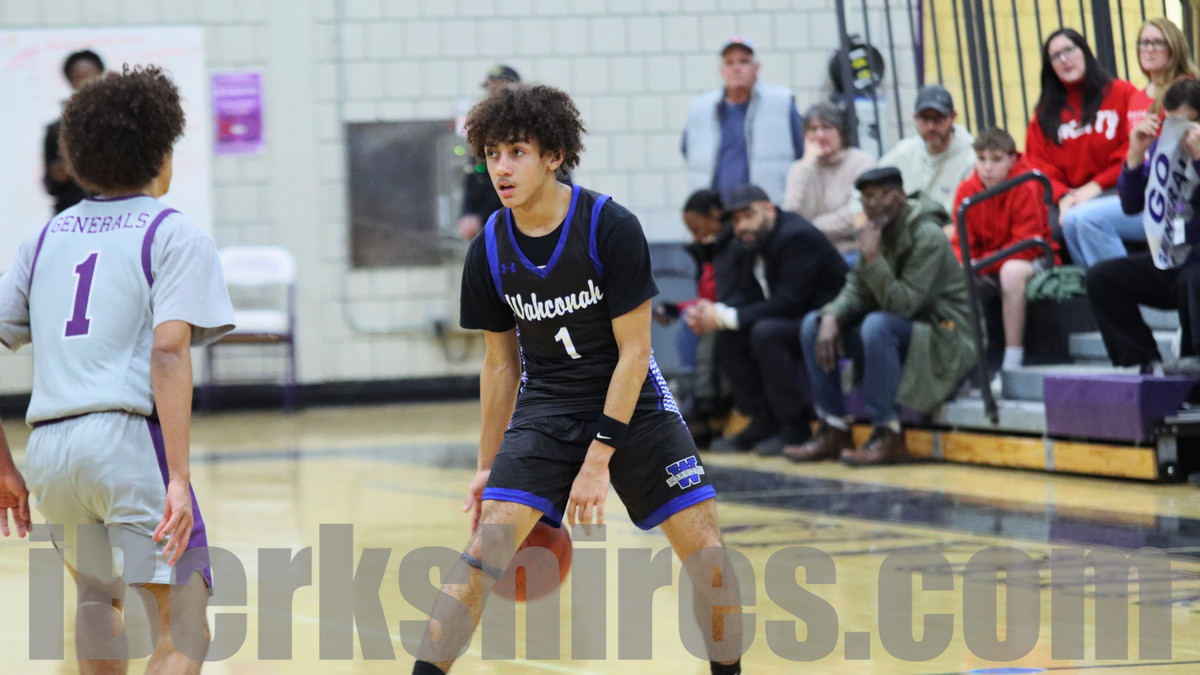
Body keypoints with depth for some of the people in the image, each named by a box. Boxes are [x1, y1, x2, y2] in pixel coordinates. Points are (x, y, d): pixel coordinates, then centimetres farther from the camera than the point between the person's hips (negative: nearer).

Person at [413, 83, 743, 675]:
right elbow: (501, 364, 6)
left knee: (707, 552, -8)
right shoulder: (489, 252, -7)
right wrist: (488, 465, 8)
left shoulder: (612, 228, -18)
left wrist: (599, 459, -20)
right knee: (489, 542, -16)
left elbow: (634, 350, -16)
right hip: (546, 409, 2)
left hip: (631, 403, -2)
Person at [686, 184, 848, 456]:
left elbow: (788, 303, -24)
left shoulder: (796, 237, -19)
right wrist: (716, 313, -10)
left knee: (765, 332, -31)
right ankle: (764, 422, 1)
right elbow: (764, 301, 9)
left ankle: (795, 428, -21)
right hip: (798, 321, 10)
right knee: (727, 339, 0)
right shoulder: (763, 240, 10)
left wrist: (725, 317, -23)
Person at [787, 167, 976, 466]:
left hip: (944, 336, -9)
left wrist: (874, 259, -33)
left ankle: (888, 436, -29)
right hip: (901, 330, 9)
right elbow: (856, 290, 5)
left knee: (877, 325, -37)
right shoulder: (878, 231, 5)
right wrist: (831, 318, -15)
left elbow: (903, 304, -25)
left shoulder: (927, 236, -19)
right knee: (813, 324, 0)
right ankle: (834, 431, -1)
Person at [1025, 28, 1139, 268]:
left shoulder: (1121, 93, 5)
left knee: (1084, 216, -33)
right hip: (1073, 200, 3)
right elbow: (1038, 164, 10)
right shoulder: (1047, 112, 18)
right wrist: (1062, 196, -10)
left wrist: (1097, 186, -11)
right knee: (1071, 219, -30)